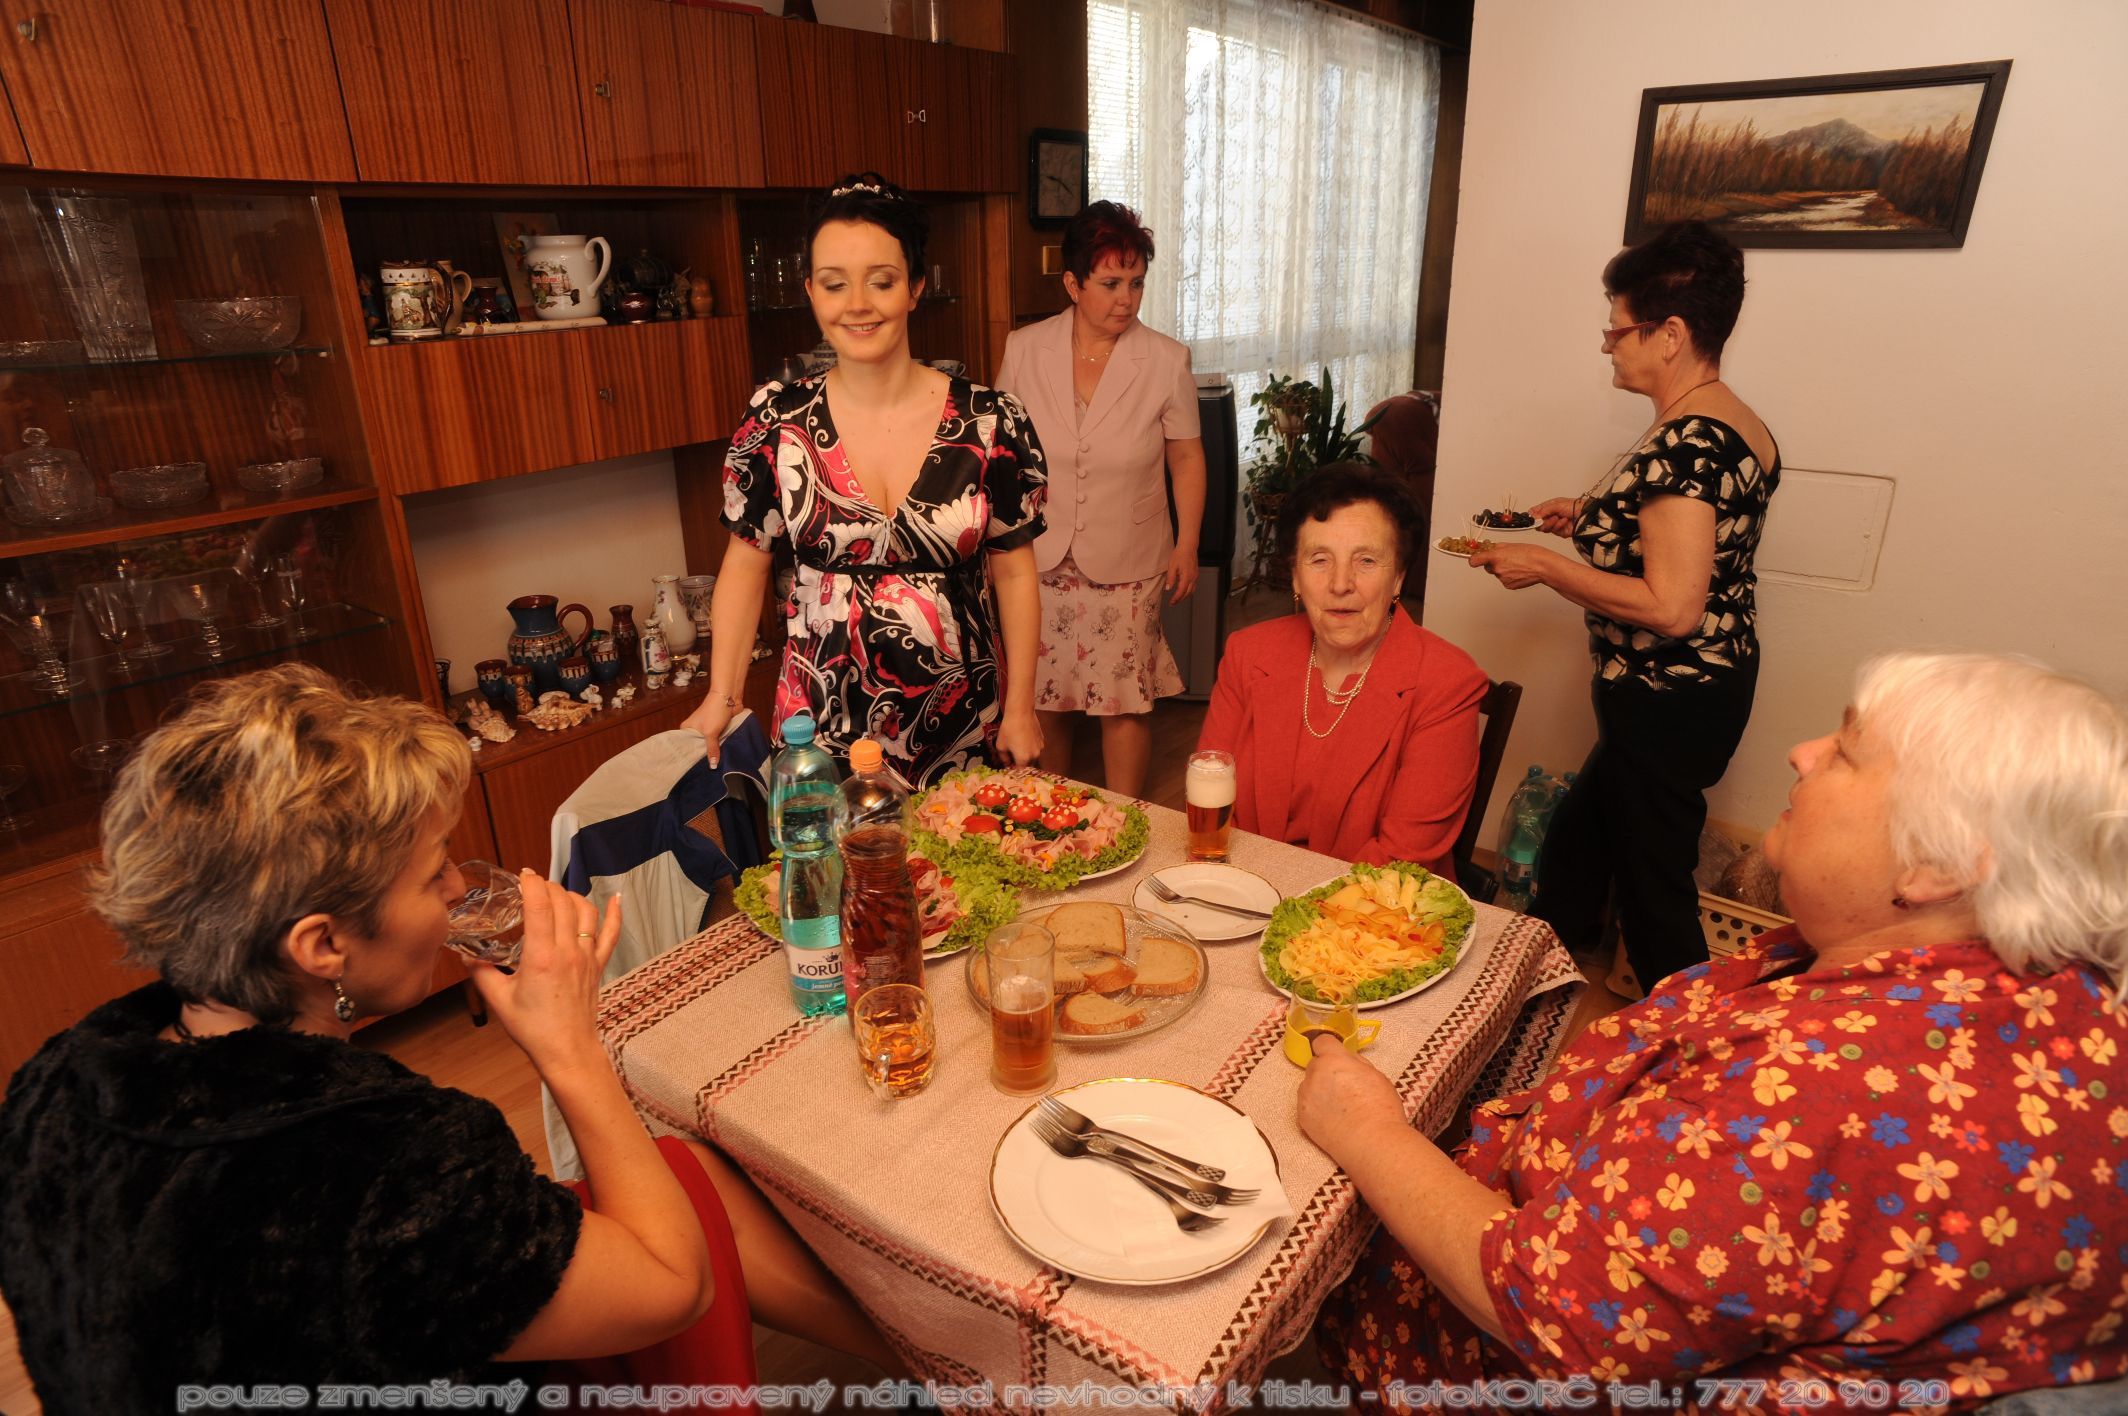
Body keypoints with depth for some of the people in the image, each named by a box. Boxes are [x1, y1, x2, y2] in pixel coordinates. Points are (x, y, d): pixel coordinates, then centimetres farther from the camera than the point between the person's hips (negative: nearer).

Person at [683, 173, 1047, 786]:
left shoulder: (990, 422, -8)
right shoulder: (776, 421, -5)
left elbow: (1015, 574, -1)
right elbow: (746, 564, 3)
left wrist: (1020, 706, -1)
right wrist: (721, 696, -3)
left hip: (958, 727, 0)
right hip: (819, 724, 1)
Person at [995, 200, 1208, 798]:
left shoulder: (1167, 360, -7)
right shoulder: (1024, 350, -4)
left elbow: (1186, 457, 2)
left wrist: (1187, 544, -1)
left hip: (1128, 563, -1)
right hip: (1039, 559, 2)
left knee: (1125, 700, 5)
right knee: (1043, 696, 12)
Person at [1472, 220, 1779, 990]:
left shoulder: (1686, 442, -25)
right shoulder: (1742, 428, 7)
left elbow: (1670, 607, -29)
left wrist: (1544, 566, -19)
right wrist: (1592, 516, 13)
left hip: (1666, 698, -10)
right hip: (1714, 680, 10)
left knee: (1654, 886, 6)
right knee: (1577, 838, 25)